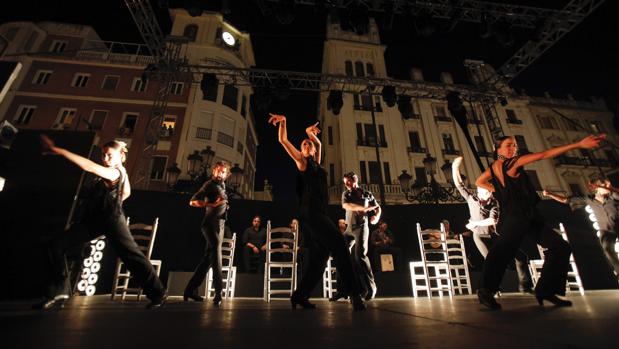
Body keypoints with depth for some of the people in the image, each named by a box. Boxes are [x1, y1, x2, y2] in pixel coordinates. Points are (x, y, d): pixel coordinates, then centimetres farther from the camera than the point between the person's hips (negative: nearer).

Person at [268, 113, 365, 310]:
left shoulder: (316, 163, 24)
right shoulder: (301, 161, 8)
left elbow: (318, 143, 41)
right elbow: (283, 140, 8)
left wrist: (310, 132, 42)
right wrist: (283, 121, 6)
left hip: (319, 214, 8)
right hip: (310, 212, -8)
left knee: (319, 259, 5)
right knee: (339, 246, -19)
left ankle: (299, 296, 12)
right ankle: (353, 293, -18)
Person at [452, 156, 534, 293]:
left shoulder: (494, 203, 0)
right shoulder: (471, 198, -4)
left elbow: (492, 220, -14)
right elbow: (459, 184, -11)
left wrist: (475, 223, -13)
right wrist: (455, 167, -17)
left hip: (494, 235, 4)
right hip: (480, 236, -4)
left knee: (521, 256, 4)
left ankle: (524, 285, 20)